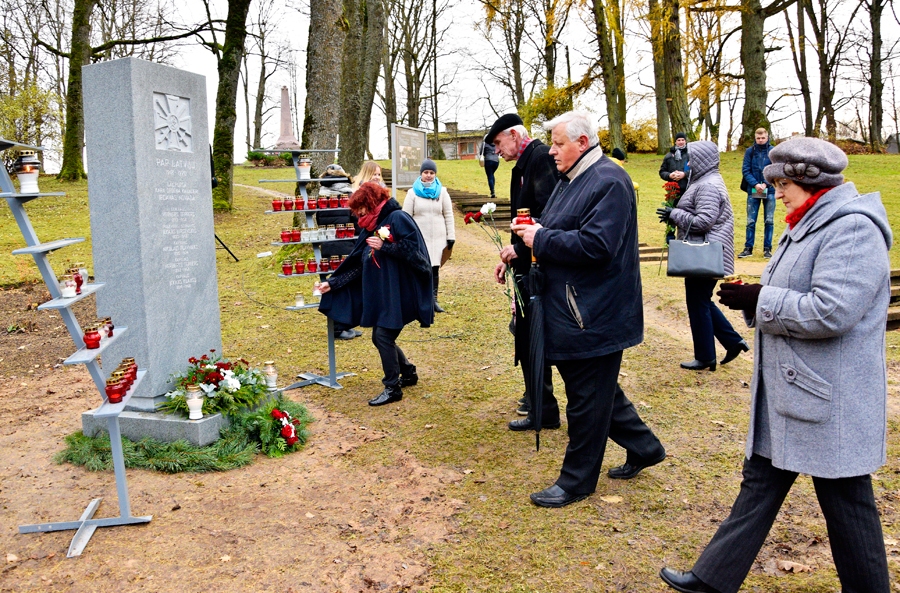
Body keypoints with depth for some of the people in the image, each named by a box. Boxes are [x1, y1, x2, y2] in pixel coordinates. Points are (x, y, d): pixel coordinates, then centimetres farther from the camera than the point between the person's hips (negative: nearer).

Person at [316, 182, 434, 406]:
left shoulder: (398, 218, -9)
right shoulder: (370, 229, 15)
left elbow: (412, 249, -19)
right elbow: (356, 265, 14)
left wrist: (385, 246, -18)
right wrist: (332, 284, 9)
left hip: (398, 293, -9)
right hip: (379, 294, 9)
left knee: (383, 336, -10)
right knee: (380, 338, 11)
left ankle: (393, 388, 3)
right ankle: (408, 373, 32)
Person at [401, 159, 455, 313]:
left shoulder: (442, 192, 7)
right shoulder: (413, 192, 2)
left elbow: (448, 215, 7)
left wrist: (451, 236, 3)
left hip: (438, 237, 2)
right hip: (419, 238, -1)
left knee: (435, 268, 3)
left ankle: (433, 299, 12)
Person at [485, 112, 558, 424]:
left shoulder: (541, 158, -13)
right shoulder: (523, 165, 18)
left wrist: (519, 249, -22)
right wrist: (510, 258, 15)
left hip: (537, 265, -10)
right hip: (526, 264, 10)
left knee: (530, 335, -5)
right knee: (525, 332, 18)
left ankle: (544, 410, 5)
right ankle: (536, 395, 32)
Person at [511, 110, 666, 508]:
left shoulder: (609, 181, -17)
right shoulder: (571, 180, 15)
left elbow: (595, 245, -27)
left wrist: (541, 239, -19)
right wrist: (527, 241, 2)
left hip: (594, 314, -10)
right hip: (573, 307, 10)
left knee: (587, 398, 3)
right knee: (596, 389, 20)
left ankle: (577, 481, 17)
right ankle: (643, 447, 36)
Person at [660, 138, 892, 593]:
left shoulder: (853, 229, -19)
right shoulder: (809, 225, 13)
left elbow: (830, 312, -28)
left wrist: (760, 300, -18)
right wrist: (752, 296, 1)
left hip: (830, 401, -10)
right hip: (786, 393, 10)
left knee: (845, 502, 7)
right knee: (760, 483, 15)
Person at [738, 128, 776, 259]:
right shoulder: (750, 151, 3)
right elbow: (745, 170, -1)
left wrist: (765, 184, -14)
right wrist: (755, 184, -14)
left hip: (769, 190, 0)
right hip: (753, 190, 0)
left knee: (769, 221, 3)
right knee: (751, 221, 3)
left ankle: (767, 248, 9)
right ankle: (748, 248, 9)